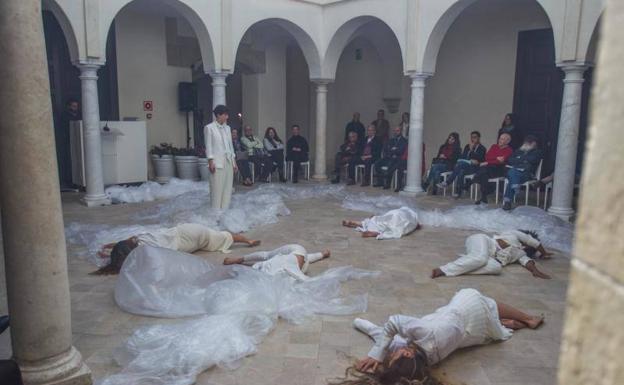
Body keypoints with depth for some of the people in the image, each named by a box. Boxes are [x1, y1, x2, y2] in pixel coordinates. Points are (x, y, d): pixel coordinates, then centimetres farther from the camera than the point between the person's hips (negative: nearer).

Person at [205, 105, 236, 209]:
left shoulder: (227, 128, 15)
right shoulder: (209, 128, -1)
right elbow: (208, 146, -5)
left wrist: (234, 162, 14)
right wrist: (210, 162, -13)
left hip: (228, 162, 6)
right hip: (217, 162, -6)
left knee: (228, 189, 6)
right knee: (217, 189, -6)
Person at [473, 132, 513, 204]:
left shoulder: (509, 150, 3)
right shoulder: (494, 146, 21)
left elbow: (501, 161, -10)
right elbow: (487, 157, 9)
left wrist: (488, 163, -13)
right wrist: (496, 158, -6)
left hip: (499, 169, -4)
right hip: (489, 167, 4)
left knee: (484, 169, -35)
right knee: (484, 175, -32)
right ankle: (484, 198, -33)